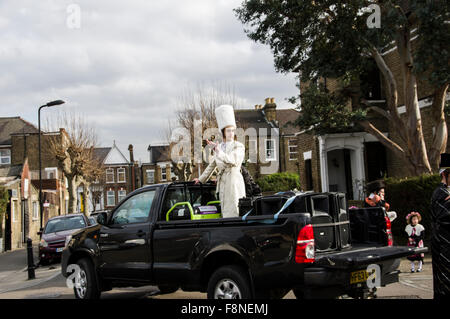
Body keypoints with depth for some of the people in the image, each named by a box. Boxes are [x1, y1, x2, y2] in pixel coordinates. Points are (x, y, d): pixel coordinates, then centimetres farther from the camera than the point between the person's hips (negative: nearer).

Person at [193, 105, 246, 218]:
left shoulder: (239, 147, 0)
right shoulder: (220, 146, 16)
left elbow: (232, 161, -16)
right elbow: (212, 165, 25)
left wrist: (218, 151, -14)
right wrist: (201, 179, 30)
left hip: (234, 182, -5)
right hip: (222, 184, 5)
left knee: (234, 212, -9)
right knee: (225, 213, 2)